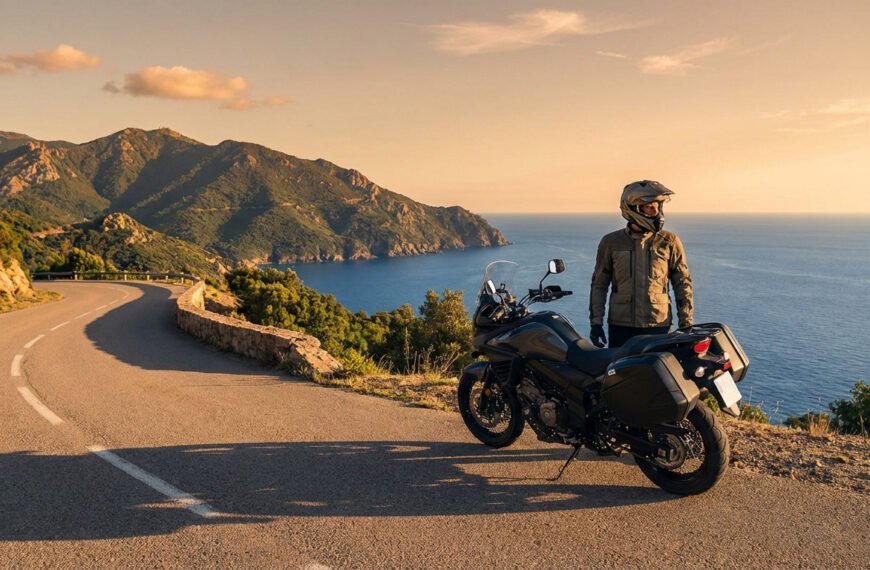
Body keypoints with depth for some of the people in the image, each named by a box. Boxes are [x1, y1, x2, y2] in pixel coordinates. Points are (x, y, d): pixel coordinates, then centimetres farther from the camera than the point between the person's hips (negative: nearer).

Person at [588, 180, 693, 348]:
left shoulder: (670, 241, 3)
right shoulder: (611, 242, 3)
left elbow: (682, 283, 7)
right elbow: (599, 284, 8)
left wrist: (686, 324, 3)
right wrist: (596, 322, 3)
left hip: (658, 326, 0)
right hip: (620, 327, 0)